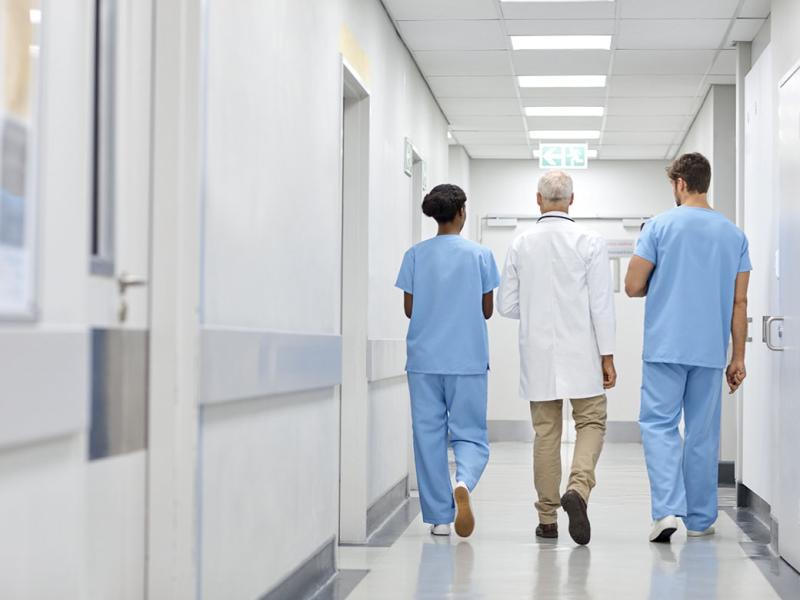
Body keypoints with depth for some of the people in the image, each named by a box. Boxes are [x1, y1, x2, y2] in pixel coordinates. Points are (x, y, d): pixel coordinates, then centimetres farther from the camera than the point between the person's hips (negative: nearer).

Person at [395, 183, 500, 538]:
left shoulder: (416, 255, 1)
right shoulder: (480, 255, -1)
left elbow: (409, 309, 3)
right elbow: (487, 310, 3)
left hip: (424, 360, 1)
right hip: (468, 360, -1)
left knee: (429, 435, 7)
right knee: (470, 433, 5)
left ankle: (439, 517, 8)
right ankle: (463, 482, -26)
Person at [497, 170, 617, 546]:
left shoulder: (520, 245, 1)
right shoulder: (590, 242, -6)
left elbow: (506, 305, 3)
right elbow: (601, 304, -8)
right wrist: (607, 356, -3)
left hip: (538, 357, 2)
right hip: (580, 357, -2)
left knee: (545, 433, 9)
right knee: (591, 423, 8)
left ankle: (547, 518, 11)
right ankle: (578, 489, -18)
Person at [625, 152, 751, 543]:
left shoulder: (660, 226, -5)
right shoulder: (734, 234, 6)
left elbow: (633, 286, -6)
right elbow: (739, 302, 6)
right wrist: (738, 358, 11)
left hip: (666, 348, -3)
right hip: (711, 351, 3)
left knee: (659, 425, 0)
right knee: (703, 434, 10)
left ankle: (667, 508, -17)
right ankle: (700, 520, 17)